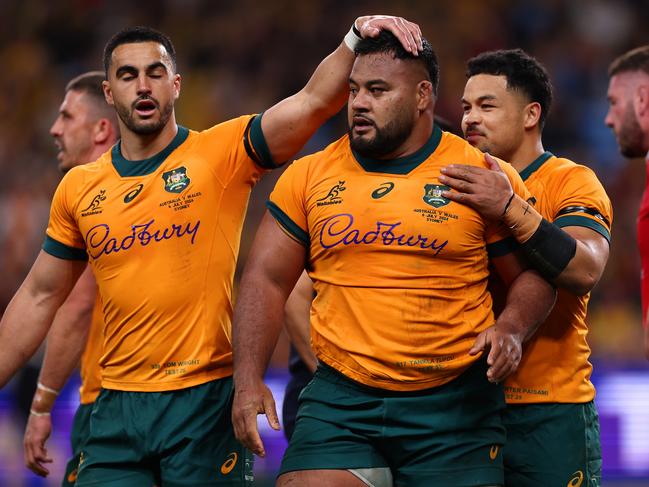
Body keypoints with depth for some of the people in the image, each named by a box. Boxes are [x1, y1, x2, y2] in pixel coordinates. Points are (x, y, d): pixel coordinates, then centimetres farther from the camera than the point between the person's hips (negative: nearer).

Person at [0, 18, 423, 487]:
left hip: (206, 399, -3)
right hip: (117, 408, 3)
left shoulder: (223, 153, -3)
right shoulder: (79, 188, 9)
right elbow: (40, 296, 16)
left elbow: (314, 101, -17)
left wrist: (357, 37, -33)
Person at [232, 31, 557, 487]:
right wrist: (249, 381, -3)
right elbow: (266, 280, 8)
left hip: (455, 403, -1)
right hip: (340, 399, 2)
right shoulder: (309, 176, 6)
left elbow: (534, 273, 7)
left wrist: (511, 329, -14)